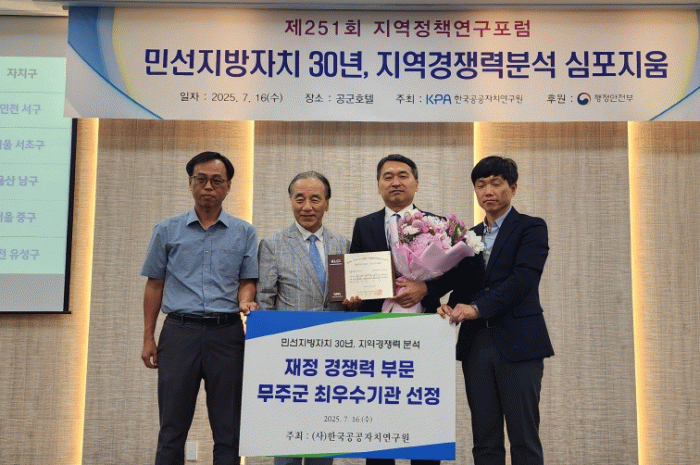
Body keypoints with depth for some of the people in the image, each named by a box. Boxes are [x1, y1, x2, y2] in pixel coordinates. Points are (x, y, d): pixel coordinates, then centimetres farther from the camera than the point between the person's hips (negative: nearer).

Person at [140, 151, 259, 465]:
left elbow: (246, 280, 8)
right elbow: (154, 285, 10)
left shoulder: (244, 233, 8)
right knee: (172, 428, 4)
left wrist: (245, 301, -16)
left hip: (227, 333, 0)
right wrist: (148, 338, 6)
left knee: (228, 430, 5)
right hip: (180, 331, 0)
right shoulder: (167, 231, 8)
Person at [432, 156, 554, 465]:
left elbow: (523, 280, -12)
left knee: (524, 439, -3)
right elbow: (462, 285, 16)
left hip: (517, 343, -5)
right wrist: (451, 307, -5)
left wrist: (477, 308, -20)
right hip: (477, 344, 5)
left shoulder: (531, 228, 1)